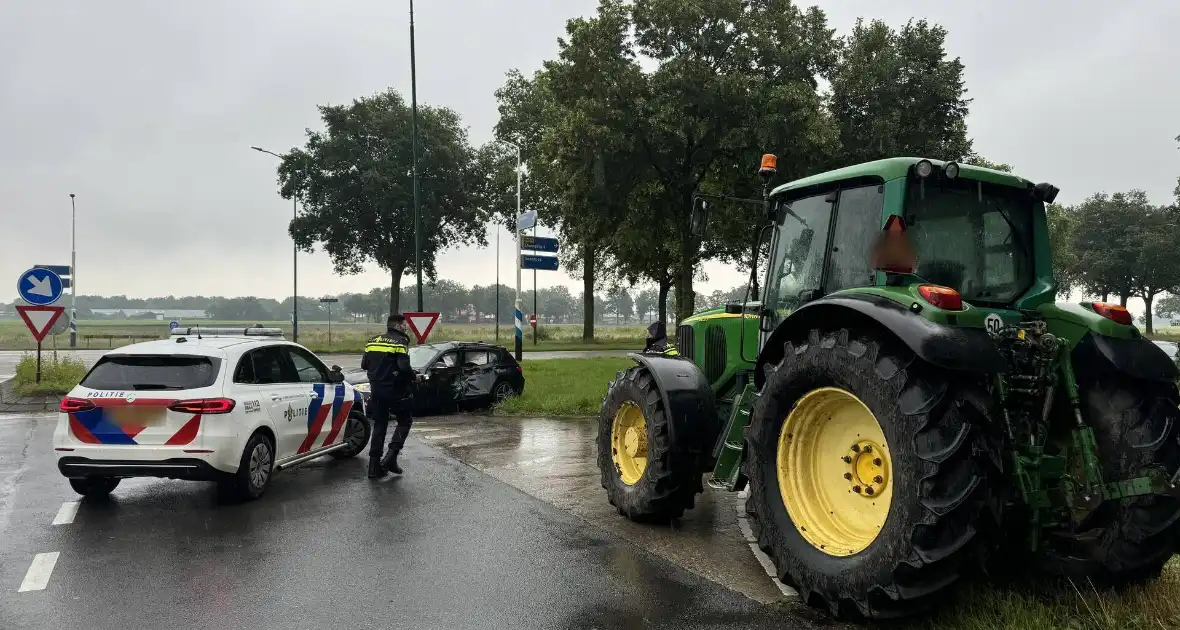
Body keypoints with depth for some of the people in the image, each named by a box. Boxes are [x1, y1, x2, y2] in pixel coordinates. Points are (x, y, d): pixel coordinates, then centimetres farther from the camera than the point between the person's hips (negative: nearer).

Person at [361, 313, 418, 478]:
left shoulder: (373, 341, 10)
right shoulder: (400, 341, -10)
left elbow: (364, 365, 10)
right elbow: (404, 367, -22)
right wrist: (414, 377, -4)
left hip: (376, 389, 6)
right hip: (395, 390, -6)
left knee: (379, 425, 12)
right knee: (405, 421, 11)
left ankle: (374, 467, 10)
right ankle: (390, 457, -5)